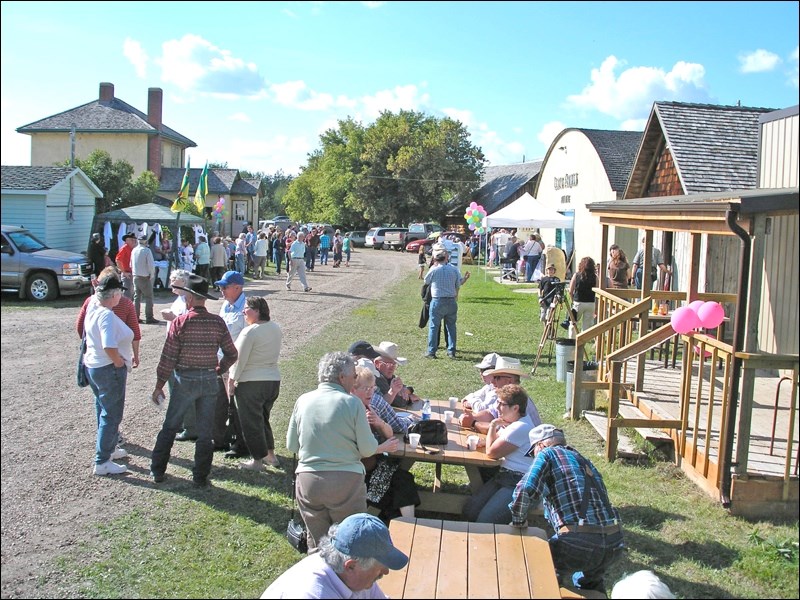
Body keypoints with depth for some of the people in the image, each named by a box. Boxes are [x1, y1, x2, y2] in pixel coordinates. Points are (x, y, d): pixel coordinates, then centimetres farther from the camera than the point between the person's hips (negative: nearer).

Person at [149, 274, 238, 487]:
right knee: (205, 432, 10)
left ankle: (157, 470, 24)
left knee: (170, 427, 15)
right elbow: (232, 354, 0)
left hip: (184, 381, -2)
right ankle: (200, 477, 15)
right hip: (210, 381, 2)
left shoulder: (180, 322, -12)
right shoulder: (218, 322, -4)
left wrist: (159, 386, -2)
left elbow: (168, 358, -10)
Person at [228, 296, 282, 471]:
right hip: (274, 379, 8)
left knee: (251, 422, 6)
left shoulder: (250, 331, -18)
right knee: (263, 418, 22)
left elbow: (239, 359, -15)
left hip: (251, 384, -7)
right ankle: (271, 455, 26)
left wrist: (232, 379, -4)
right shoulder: (276, 328, 5)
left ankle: (258, 460, 13)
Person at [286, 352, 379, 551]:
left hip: (308, 480, 3)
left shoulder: (303, 401, 1)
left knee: (316, 543, 16)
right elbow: (368, 449, -7)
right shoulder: (352, 402, -9)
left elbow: (291, 445, 7)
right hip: (346, 480, -3)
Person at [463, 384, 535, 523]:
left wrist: (492, 426, -4)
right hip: (505, 476, 10)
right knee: (469, 510, -2)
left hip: (518, 483, -10)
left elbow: (491, 452, -17)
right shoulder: (510, 422, 12)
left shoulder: (520, 428, -21)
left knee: (484, 520, -21)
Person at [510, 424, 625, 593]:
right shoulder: (584, 460, 24)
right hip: (614, 544, 7)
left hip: (578, 543, -7)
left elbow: (524, 490, -14)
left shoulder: (547, 454, 4)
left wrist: (518, 522, 4)